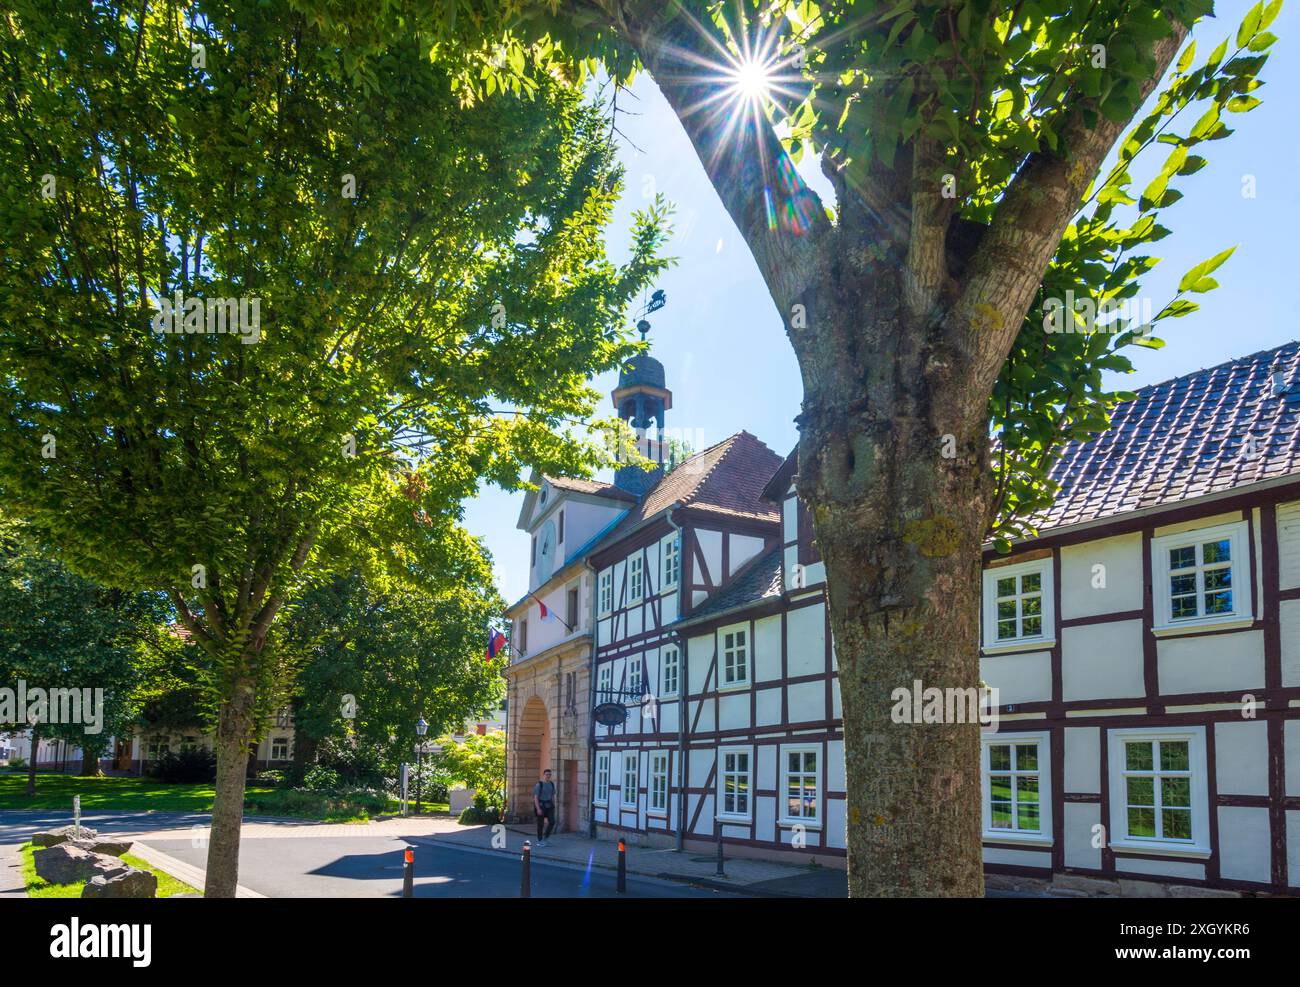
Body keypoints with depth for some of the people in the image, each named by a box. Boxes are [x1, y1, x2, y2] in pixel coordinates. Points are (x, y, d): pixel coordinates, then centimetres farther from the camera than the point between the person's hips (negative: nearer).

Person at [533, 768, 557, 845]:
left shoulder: (551, 784, 7)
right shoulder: (539, 784, -12)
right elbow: (535, 797, -15)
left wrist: (554, 807, 11)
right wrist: (538, 809, -21)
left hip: (549, 805, 5)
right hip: (540, 805, -5)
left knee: (552, 822, -6)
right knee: (540, 824, 1)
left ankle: (545, 838, 12)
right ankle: (539, 841, 14)